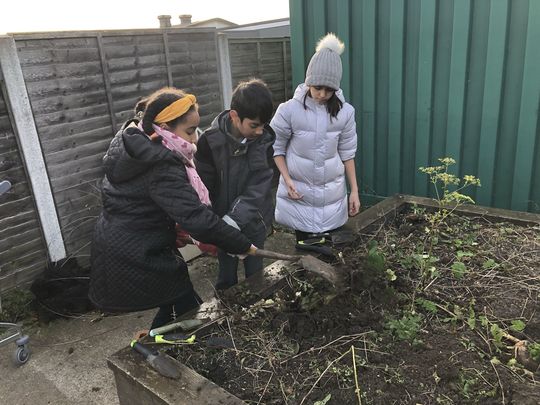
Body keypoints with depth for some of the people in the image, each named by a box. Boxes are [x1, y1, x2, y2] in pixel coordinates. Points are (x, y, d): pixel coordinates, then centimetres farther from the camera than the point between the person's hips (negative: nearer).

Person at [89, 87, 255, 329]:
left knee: (173, 308, 21)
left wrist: (174, 230, 8)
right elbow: (197, 218, -30)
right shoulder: (162, 168, -26)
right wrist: (244, 246, -21)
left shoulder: (128, 144, 4)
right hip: (139, 263, -9)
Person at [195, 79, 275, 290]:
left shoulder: (265, 140, -15)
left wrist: (234, 220, -32)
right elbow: (203, 187, -11)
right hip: (222, 222, 0)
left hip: (253, 221, 1)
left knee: (255, 273, 18)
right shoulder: (210, 141, -18)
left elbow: (258, 189, -21)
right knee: (227, 277, 17)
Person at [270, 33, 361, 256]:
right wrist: (287, 180, -13)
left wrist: (354, 190, 3)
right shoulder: (290, 109, -12)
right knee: (303, 237, 8)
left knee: (325, 245, 10)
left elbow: (347, 153, 3)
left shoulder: (345, 112, -5)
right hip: (299, 188, -2)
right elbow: (276, 147, -2)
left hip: (331, 189, 2)